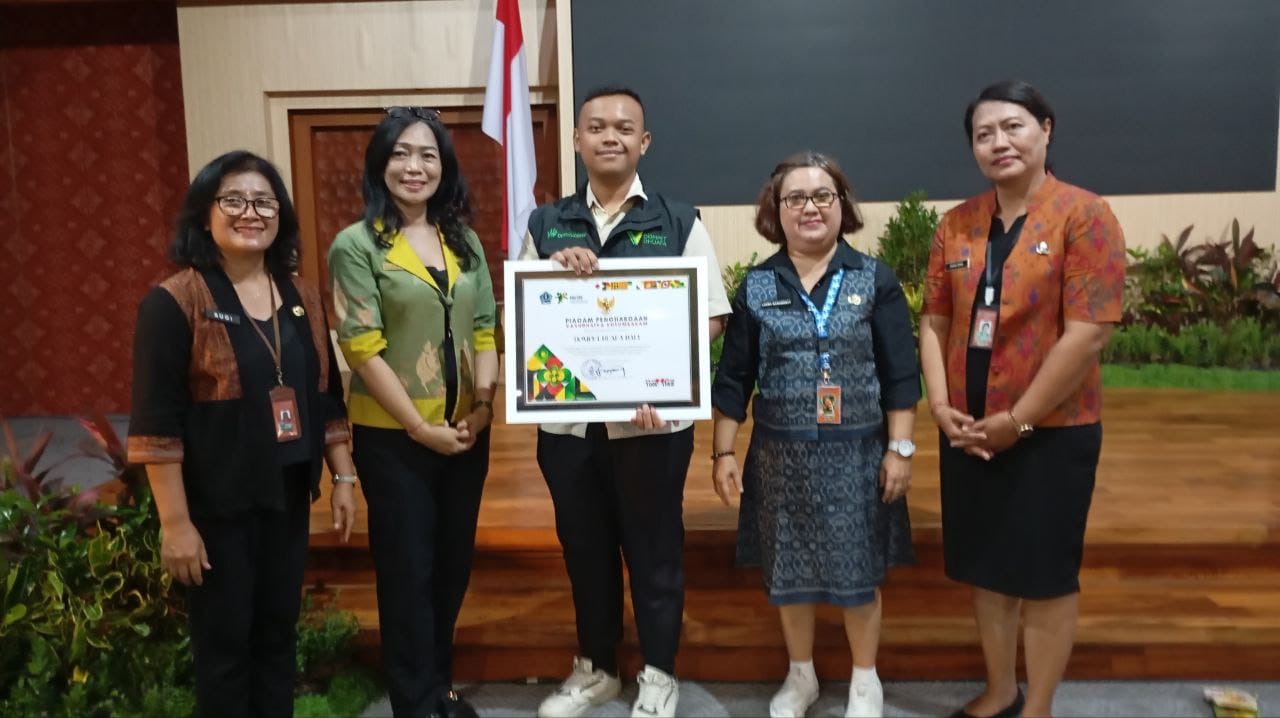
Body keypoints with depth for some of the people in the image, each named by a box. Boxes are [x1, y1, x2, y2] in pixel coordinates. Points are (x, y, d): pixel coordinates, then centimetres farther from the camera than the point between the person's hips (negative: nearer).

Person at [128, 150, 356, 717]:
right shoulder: (174, 302, -12)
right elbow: (157, 424, -14)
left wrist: (342, 478, 8)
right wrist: (174, 522, -16)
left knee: (279, 632, 17)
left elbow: (326, 396, 11)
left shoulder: (301, 297, 6)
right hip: (216, 504, -5)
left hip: (288, 496, 5)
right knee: (224, 644, 8)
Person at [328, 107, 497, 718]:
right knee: (408, 568, 7)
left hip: (466, 430, 5)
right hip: (391, 435, -5)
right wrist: (421, 426, -15)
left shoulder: (464, 240, 7)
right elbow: (362, 347, -14)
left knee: (454, 561, 15)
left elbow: (486, 327, 8)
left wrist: (483, 401, -7)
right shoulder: (357, 245, -8)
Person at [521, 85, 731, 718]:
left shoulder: (678, 222, 0)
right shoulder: (546, 225, 7)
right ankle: (595, 667, 35)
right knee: (583, 547, 15)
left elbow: (709, 319, -3)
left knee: (654, 548, 9)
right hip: (564, 418, 3)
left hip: (652, 420, -2)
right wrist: (556, 269, -11)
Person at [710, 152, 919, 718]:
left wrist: (899, 448, -6)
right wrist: (722, 452, 0)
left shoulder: (875, 279, -2)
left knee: (858, 568, 8)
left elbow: (900, 374, -2)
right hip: (781, 454, 2)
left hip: (857, 452, -1)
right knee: (789, 569, 12)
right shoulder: (755, 287, 2)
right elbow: (733, 379, 3)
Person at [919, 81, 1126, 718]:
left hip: (1052, 431, -5)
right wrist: (941, 406, -6)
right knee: (987, 567, 15)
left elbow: (1089, 332, -16)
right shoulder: (956, 225, 5)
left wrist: (1017, 420, -15)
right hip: (969, 431, 5)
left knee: (1045, 574, 7)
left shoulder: (1084, 215, -10)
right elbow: (935, 321, 7)